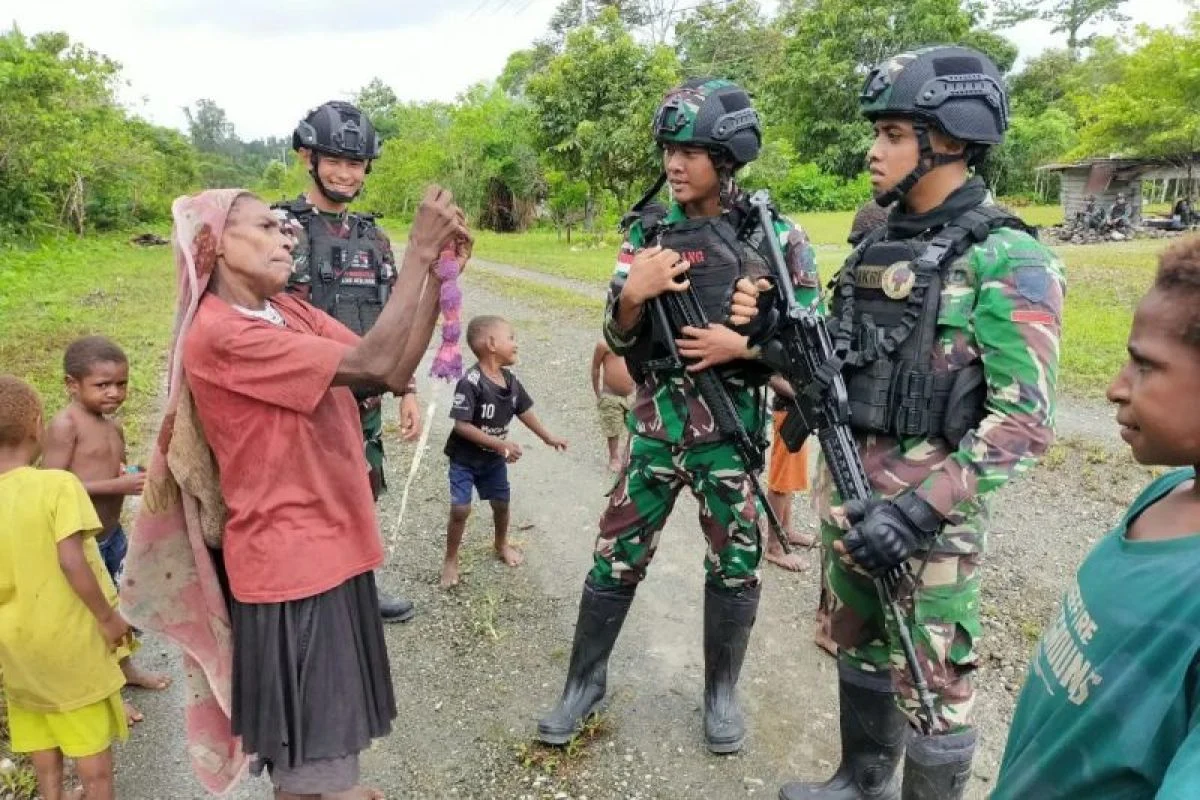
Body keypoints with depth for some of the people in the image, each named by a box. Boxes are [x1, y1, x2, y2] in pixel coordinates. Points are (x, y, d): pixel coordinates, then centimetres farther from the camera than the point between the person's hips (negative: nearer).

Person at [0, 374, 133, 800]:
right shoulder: (58, 484, -21)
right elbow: (71, 561, -27)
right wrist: (109, 617, -15)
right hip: (69, 637, -5)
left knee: (41, 745, 23)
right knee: (92, 743, 13)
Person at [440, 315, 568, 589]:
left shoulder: (510, 380, -6)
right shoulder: (470, 382, -29)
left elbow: (524, 411, 8)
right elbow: (461, 425, -29)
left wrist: (548, 437, 12)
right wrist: (500, 444, -30)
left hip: (494, 458, 7)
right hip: (465, 458, -6)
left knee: (501, 503, 18)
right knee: (460, 509, -6)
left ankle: (502, 545, 44)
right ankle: (450, 560, 16)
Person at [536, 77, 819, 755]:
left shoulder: (776, 237, -5)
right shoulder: (649, 231, 2)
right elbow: (619, 340, 3)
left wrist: (741, 347, -17)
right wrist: (633, 294, -17)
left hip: (733, 427, -1)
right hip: (656, 421, 2)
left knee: (736, 567, 12)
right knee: (616, 559, 7)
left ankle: (722, 692, 34)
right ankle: (585, 682, 28)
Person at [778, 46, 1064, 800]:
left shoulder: (1006, 260, -15)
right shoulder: (878, 244, 8)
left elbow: (1024, 423, -20)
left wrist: (918, 510, -26)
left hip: (926, 506, -7)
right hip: (846, 489, 8)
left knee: (931, 681, 7)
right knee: (859, 646, 22)